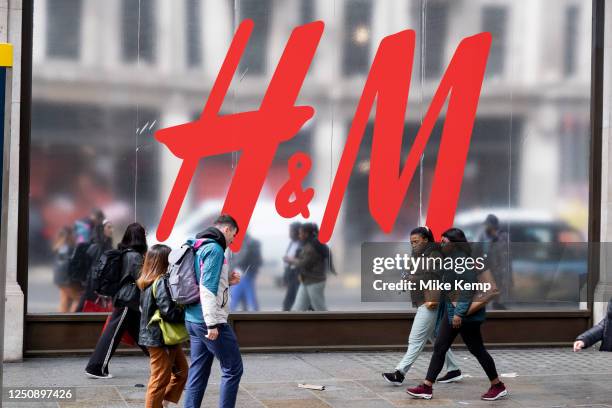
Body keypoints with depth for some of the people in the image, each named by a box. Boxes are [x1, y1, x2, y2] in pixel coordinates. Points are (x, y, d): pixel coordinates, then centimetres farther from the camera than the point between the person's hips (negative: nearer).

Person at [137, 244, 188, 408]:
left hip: (155, 336, 10)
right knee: (160, 379, 0)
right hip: (161, 338, -10)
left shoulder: (147, 282, 8)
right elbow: (169, 312, -25)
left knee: (182, 371, 19)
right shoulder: (162, 282, -20)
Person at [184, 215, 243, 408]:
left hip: (193, 320, 9)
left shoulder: (199, 247, 16)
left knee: (198, 372, 12)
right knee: (233, 369, -1)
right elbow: (207, 288, -21)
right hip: (209, 320, -9)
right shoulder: (215, 249, -13)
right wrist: (212, 324, -23)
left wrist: (226, 281, 15)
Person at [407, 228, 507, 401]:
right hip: (451, 311, 10)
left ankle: (498, 386, 15)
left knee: (477, 349, 1)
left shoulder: (462, 261, -18)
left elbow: (469, 288, -25)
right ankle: (427, 387, 8)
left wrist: (459, 313, -28)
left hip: (465, 314, -10)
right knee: (439, 348, 6)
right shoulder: (451, 260, 11)